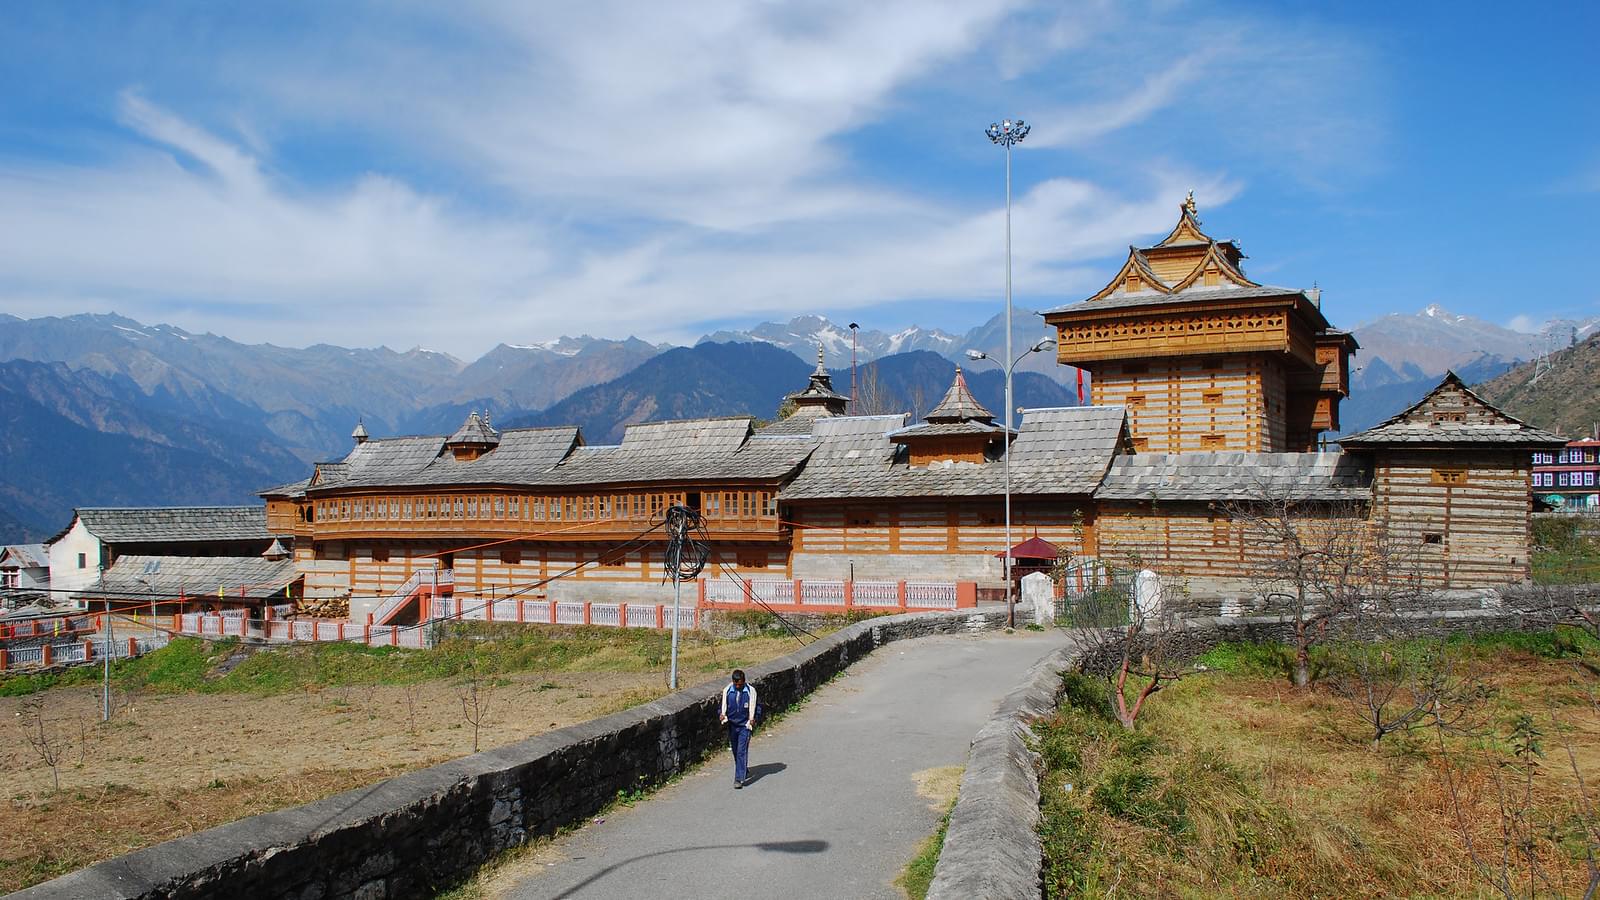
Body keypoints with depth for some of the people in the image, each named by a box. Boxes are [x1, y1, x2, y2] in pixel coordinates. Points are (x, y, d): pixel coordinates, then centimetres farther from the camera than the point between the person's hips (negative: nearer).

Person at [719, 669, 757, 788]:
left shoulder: (751, 691, -8)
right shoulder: (727, 690, -1)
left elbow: (752, 707, -5)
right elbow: (724, 705, 3)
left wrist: (752, 719, -19)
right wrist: (723, 715, -16)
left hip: (745, 725, -4)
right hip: (732, 725, 4)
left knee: (742, 751, -11)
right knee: (735, 752, 14)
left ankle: (739, 779, -12)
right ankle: (744, 771, 36)